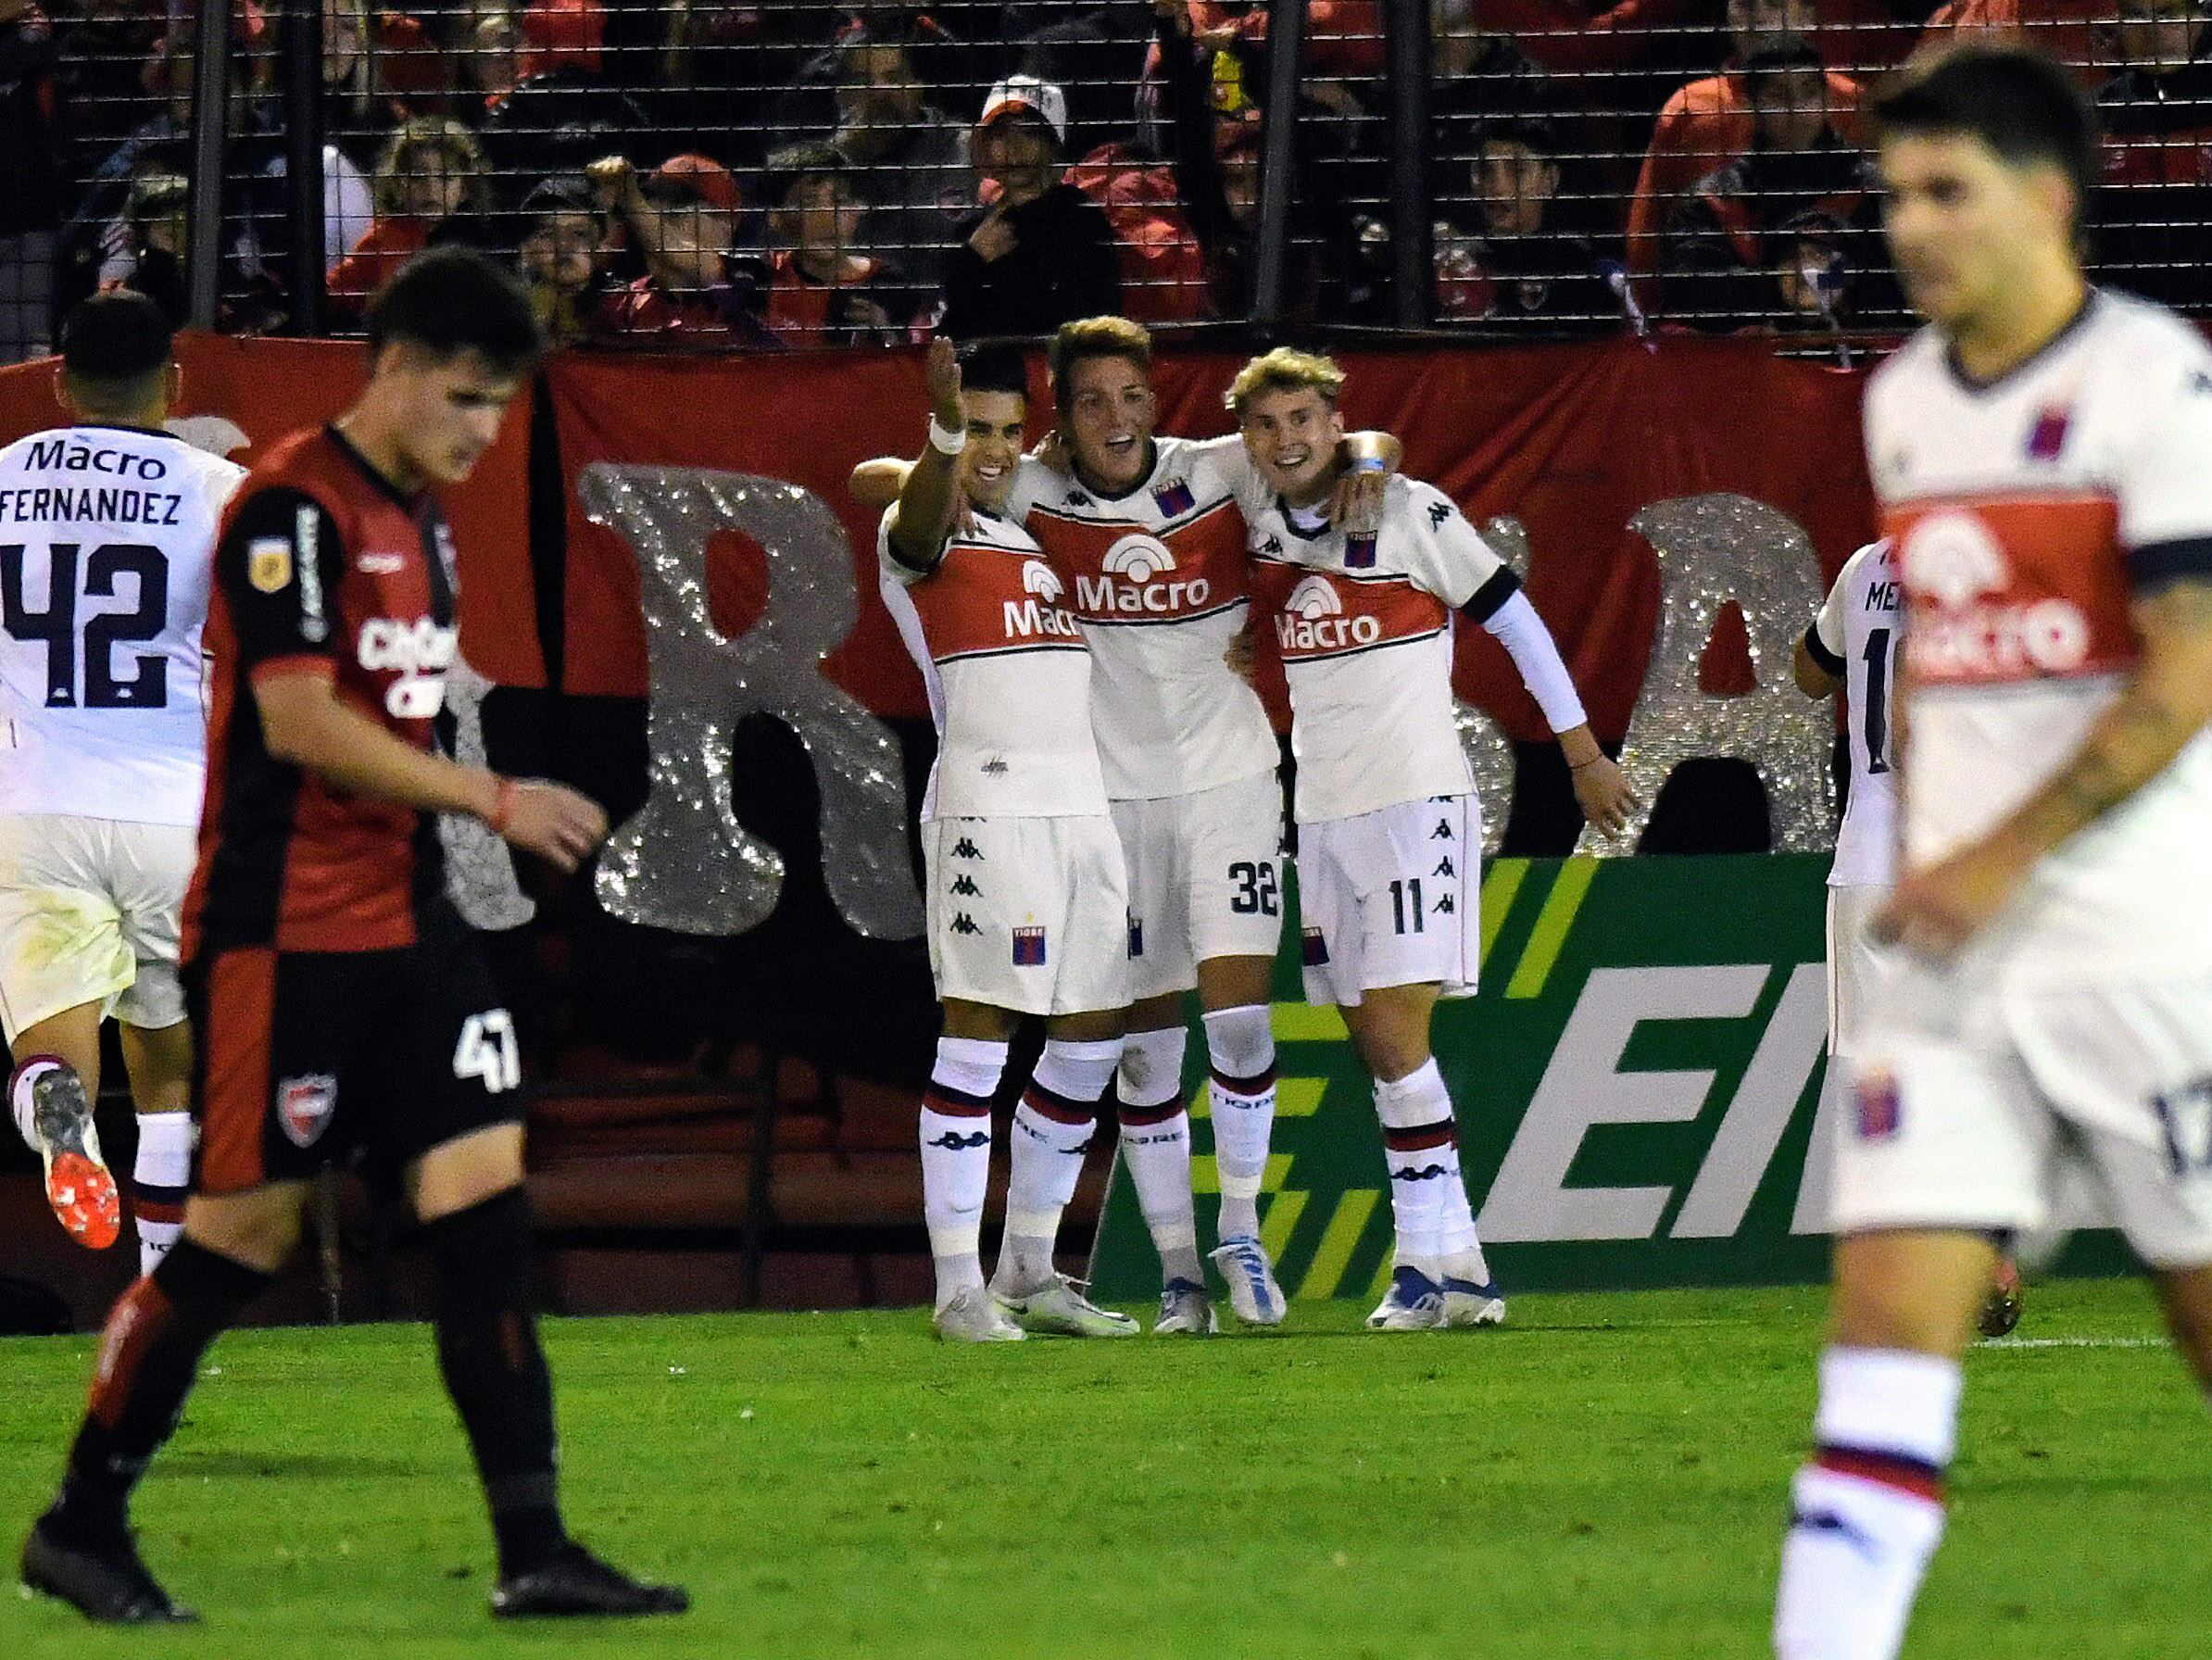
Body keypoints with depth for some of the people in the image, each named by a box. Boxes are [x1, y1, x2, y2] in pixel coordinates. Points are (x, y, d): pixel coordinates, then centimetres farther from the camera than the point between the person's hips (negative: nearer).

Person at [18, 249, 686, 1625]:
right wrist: (495, 801, -23)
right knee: (244, 1227, -2)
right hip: (284, 931, -8)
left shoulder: (422, 520, 14)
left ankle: (533, 1550, -3)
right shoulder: (291, 508, -14)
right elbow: (301, 723, -21)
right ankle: (81, 1525, 12)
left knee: (488, 1198, -2)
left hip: (407, 924, 8)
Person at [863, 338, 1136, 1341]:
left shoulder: (1040, 534, 23)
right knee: (977, 1034, -10)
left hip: (1083, 802, 8)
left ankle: (1029, 1273, 19)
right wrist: (945, 430, -46)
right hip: (988, 800, -8)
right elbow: (922, 511, -26)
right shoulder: (925, 534, -1)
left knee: (1092, 1039, 9)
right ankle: (958, 1288, -11)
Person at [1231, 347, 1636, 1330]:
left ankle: (1432, 1261, -15)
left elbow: (1513, 620, -3)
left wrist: (1582, 752, 0)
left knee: (1395, 1032, -16)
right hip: (1322, 812, 7)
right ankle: (1455, 1273, 9)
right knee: (1376, 1047, 5)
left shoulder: (1410, 513, -8)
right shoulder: (1257, 531, 9)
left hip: (1414, 799, -7)